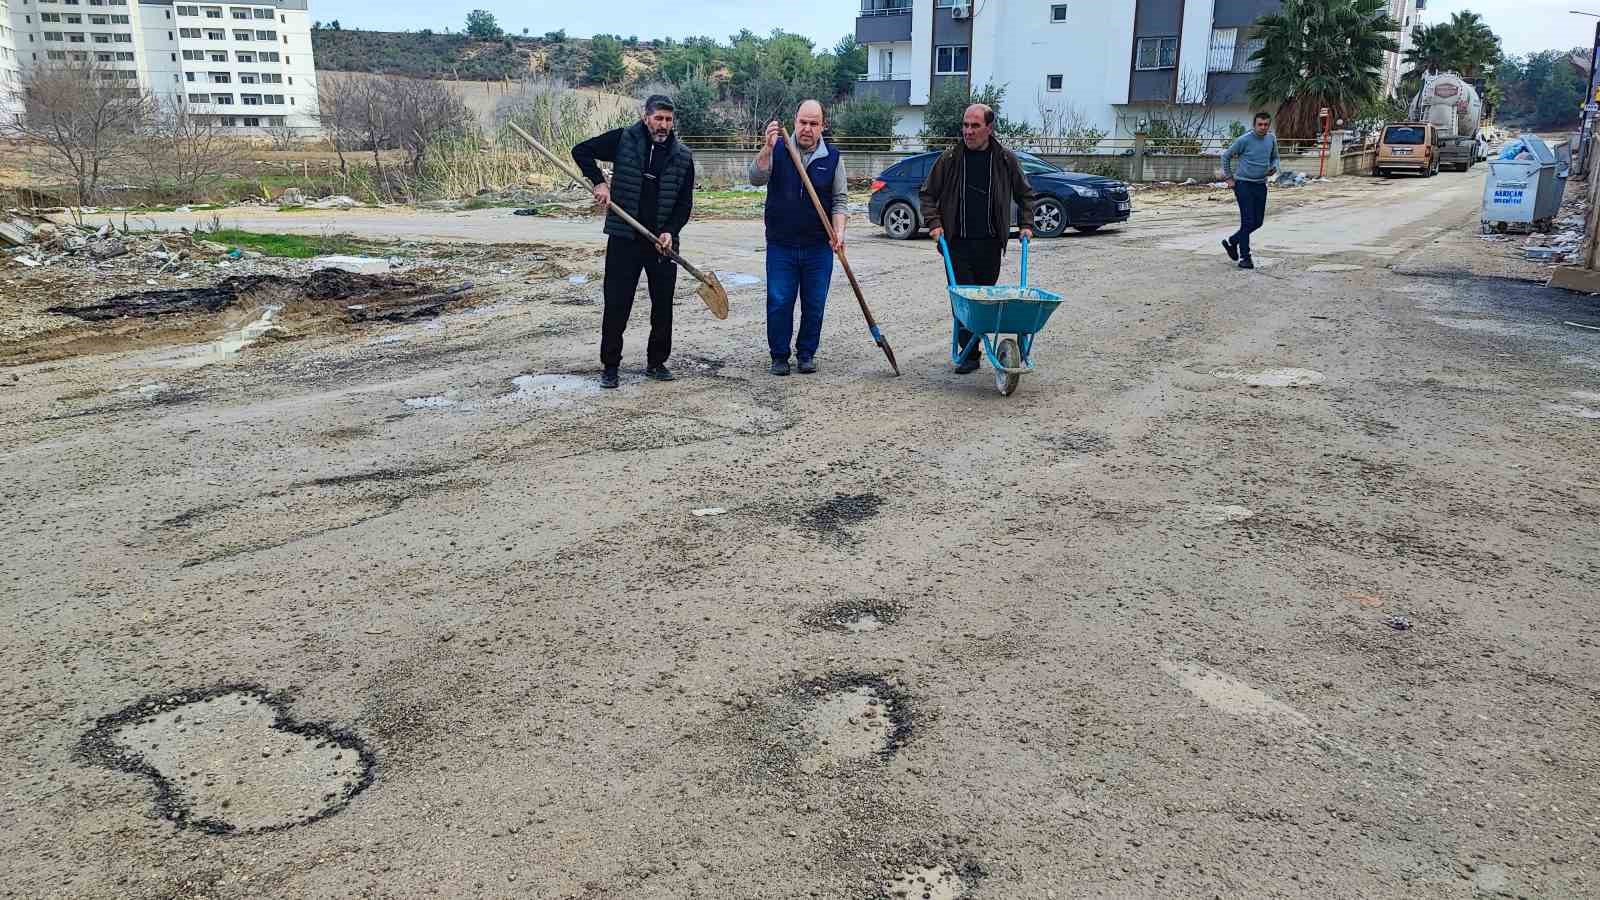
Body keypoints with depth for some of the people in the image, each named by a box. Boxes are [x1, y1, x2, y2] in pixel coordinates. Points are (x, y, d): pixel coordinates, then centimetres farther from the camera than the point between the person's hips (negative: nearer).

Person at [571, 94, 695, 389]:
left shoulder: (682, 156, 4)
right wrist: (599, 182, -12)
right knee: (616, 304, 0)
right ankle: (610, 366, 11)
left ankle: (657, 362, 23)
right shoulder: (624, 140, -3)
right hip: (624, 239, -2)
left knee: (663, 305, 8)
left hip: (663, 241, 3)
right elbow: (581, 151, 1)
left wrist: (670, 231, -11)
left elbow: (685, 203, 5)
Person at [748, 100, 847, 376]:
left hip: (819, 247, 1)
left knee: (814, 304, 7)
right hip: (780, 245, -1)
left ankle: (807, 354, 22)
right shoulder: (778, 150, 1)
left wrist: (839, 230, -8)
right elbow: (756, 179, -13)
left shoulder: (832, 156, 5)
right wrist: (767, 148, -28)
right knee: (778, 303, 0)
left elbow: (840, 199, 7)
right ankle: (779, 355, 14)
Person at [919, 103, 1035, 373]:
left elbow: (1025, 195, 17)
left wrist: (1026, 225, 8)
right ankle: (969, 354, -3)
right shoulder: (949, 159, 1)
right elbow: (928, 194, 8)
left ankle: (973, 346, 22)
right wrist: (934, 223, -5)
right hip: (957, 242, -1)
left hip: (990, 243, 2)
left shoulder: (1006, 160, 5)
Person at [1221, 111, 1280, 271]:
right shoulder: (1245, 140, -10)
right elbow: (1226, 156, -1)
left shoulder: (1272, 139, 6)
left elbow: (1274, 157, 21)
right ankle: (1244, 257, -1)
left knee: (1258, 222, 7)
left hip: (1261, 185, 6)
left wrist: (1274, 168, -2)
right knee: (1248, 221, -9)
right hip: (1244, 184, -6)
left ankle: (1232, 242, 27)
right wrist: (1229, 178, -1)